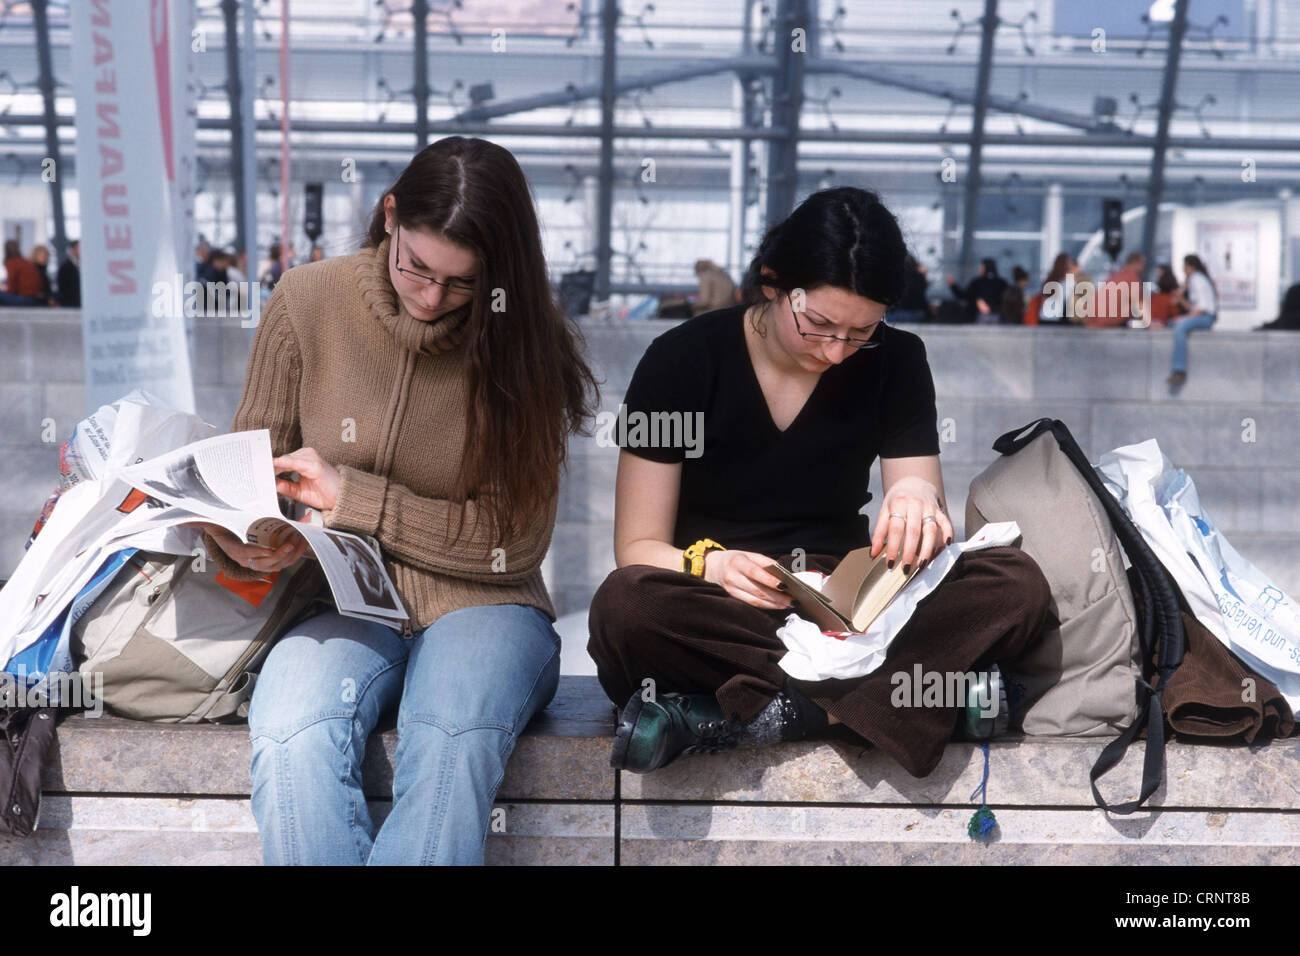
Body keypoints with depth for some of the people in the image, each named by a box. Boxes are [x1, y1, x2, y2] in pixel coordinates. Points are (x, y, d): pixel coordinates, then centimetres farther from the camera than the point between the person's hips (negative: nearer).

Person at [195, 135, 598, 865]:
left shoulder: (522, 340, -3)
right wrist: (238, 539, -15)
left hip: (480, 606, -1)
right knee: (292, 742, -33)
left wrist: (349, 496, -13)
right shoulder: (308, 304, 0)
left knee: (452, 743, -36)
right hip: (343, 605, 1)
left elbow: (513, 541, -5)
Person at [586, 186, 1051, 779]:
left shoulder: (895, 363, 4)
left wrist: (920, 501, -21)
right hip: (715, 616, -3)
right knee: (624, 605, -37)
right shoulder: (683, 361, -5)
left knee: (1017, 583, -25)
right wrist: (711, 565, -28)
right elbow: (639, 547, -5)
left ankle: (743, 712, -32)